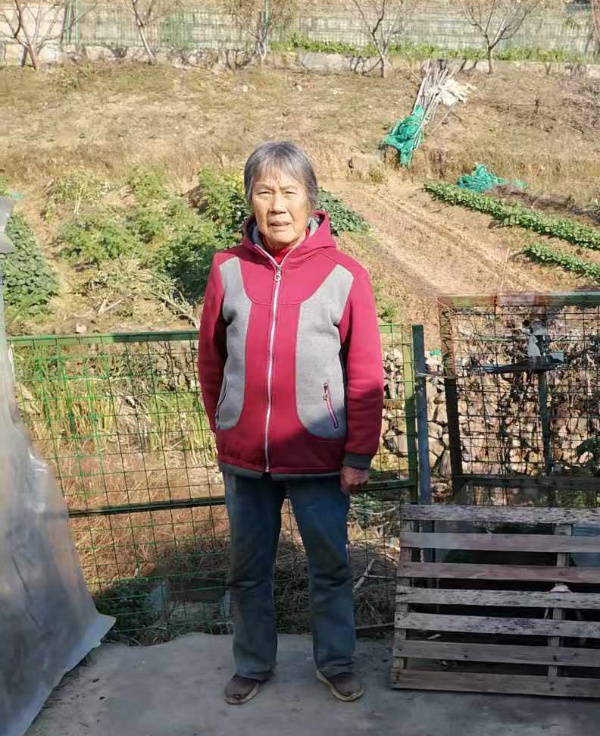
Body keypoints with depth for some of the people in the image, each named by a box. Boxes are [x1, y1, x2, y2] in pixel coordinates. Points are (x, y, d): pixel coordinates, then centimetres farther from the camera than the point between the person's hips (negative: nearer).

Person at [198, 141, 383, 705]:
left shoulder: (344, 276, -8)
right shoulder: (227, 270, -2)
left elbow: (366, 376, -6)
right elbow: (210, 360, 8)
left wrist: (358, 455, -6)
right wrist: (224, 429, 11)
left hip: (320, 461, -2)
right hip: (243, 460, 2)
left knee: (331, 568, 13)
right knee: (248, 571, 17)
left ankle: (335, 663, 34)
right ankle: (252, 665, 36)